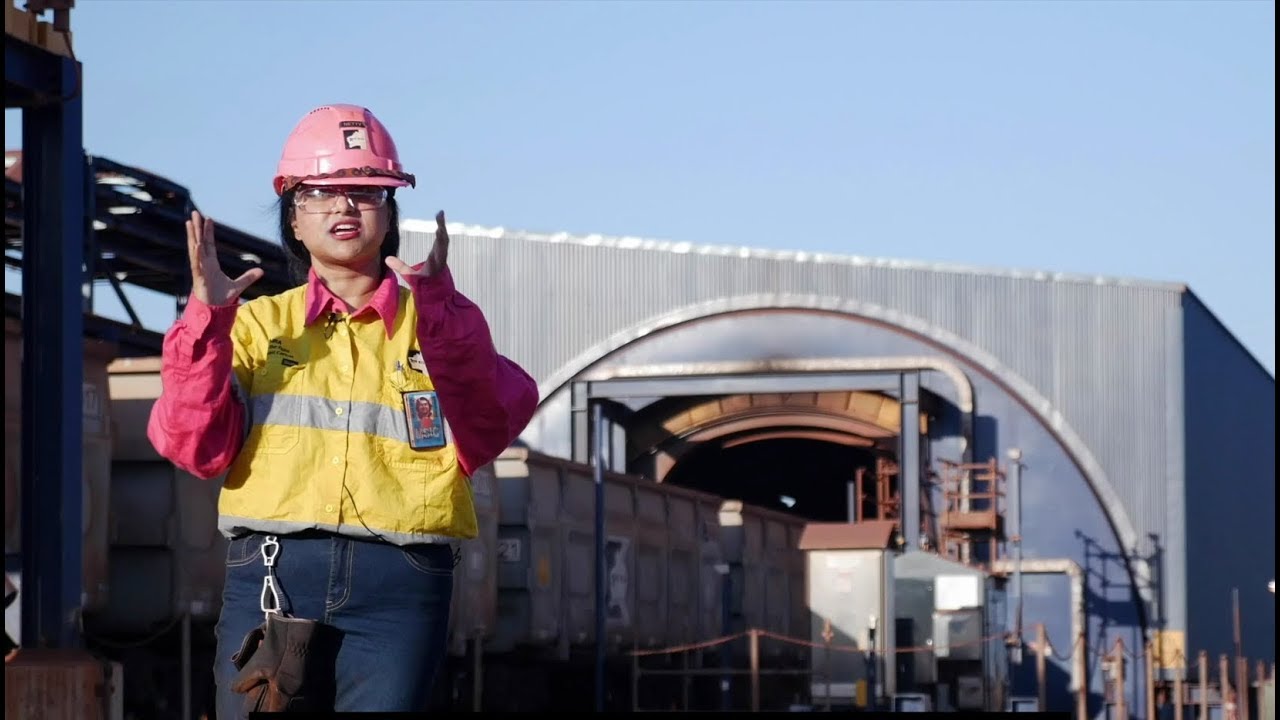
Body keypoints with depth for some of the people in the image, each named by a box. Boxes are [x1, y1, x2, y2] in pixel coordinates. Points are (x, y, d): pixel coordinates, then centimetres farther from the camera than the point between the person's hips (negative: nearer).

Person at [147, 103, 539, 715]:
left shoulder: (433, 325, 13)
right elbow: (196, 448, 1)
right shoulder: (256, 326, 16)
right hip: (270, 579, 1)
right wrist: (205, 319, -10)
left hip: (397, 592, -1)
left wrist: (438, 308, -19)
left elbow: (483, 435, -8)